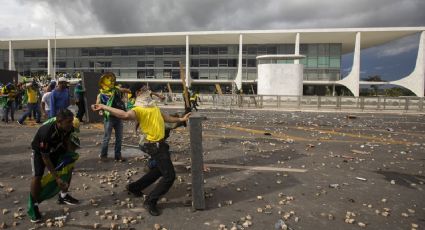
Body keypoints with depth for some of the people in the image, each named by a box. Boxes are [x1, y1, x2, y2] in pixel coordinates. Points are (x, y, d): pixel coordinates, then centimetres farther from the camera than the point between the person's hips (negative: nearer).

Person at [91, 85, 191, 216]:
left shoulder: (153, 106, 14)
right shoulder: (138, 109, -16)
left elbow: (166, 118, 26)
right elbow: (126, 115, -37)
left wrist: (181, 119, 29)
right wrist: (103, 107, -44)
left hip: (160, 144, 10)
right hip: (155, 146, -10)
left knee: (159, 170, 26)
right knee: (169, 175, -7)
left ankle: (134, 187, 39)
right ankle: (150, 201, 6)